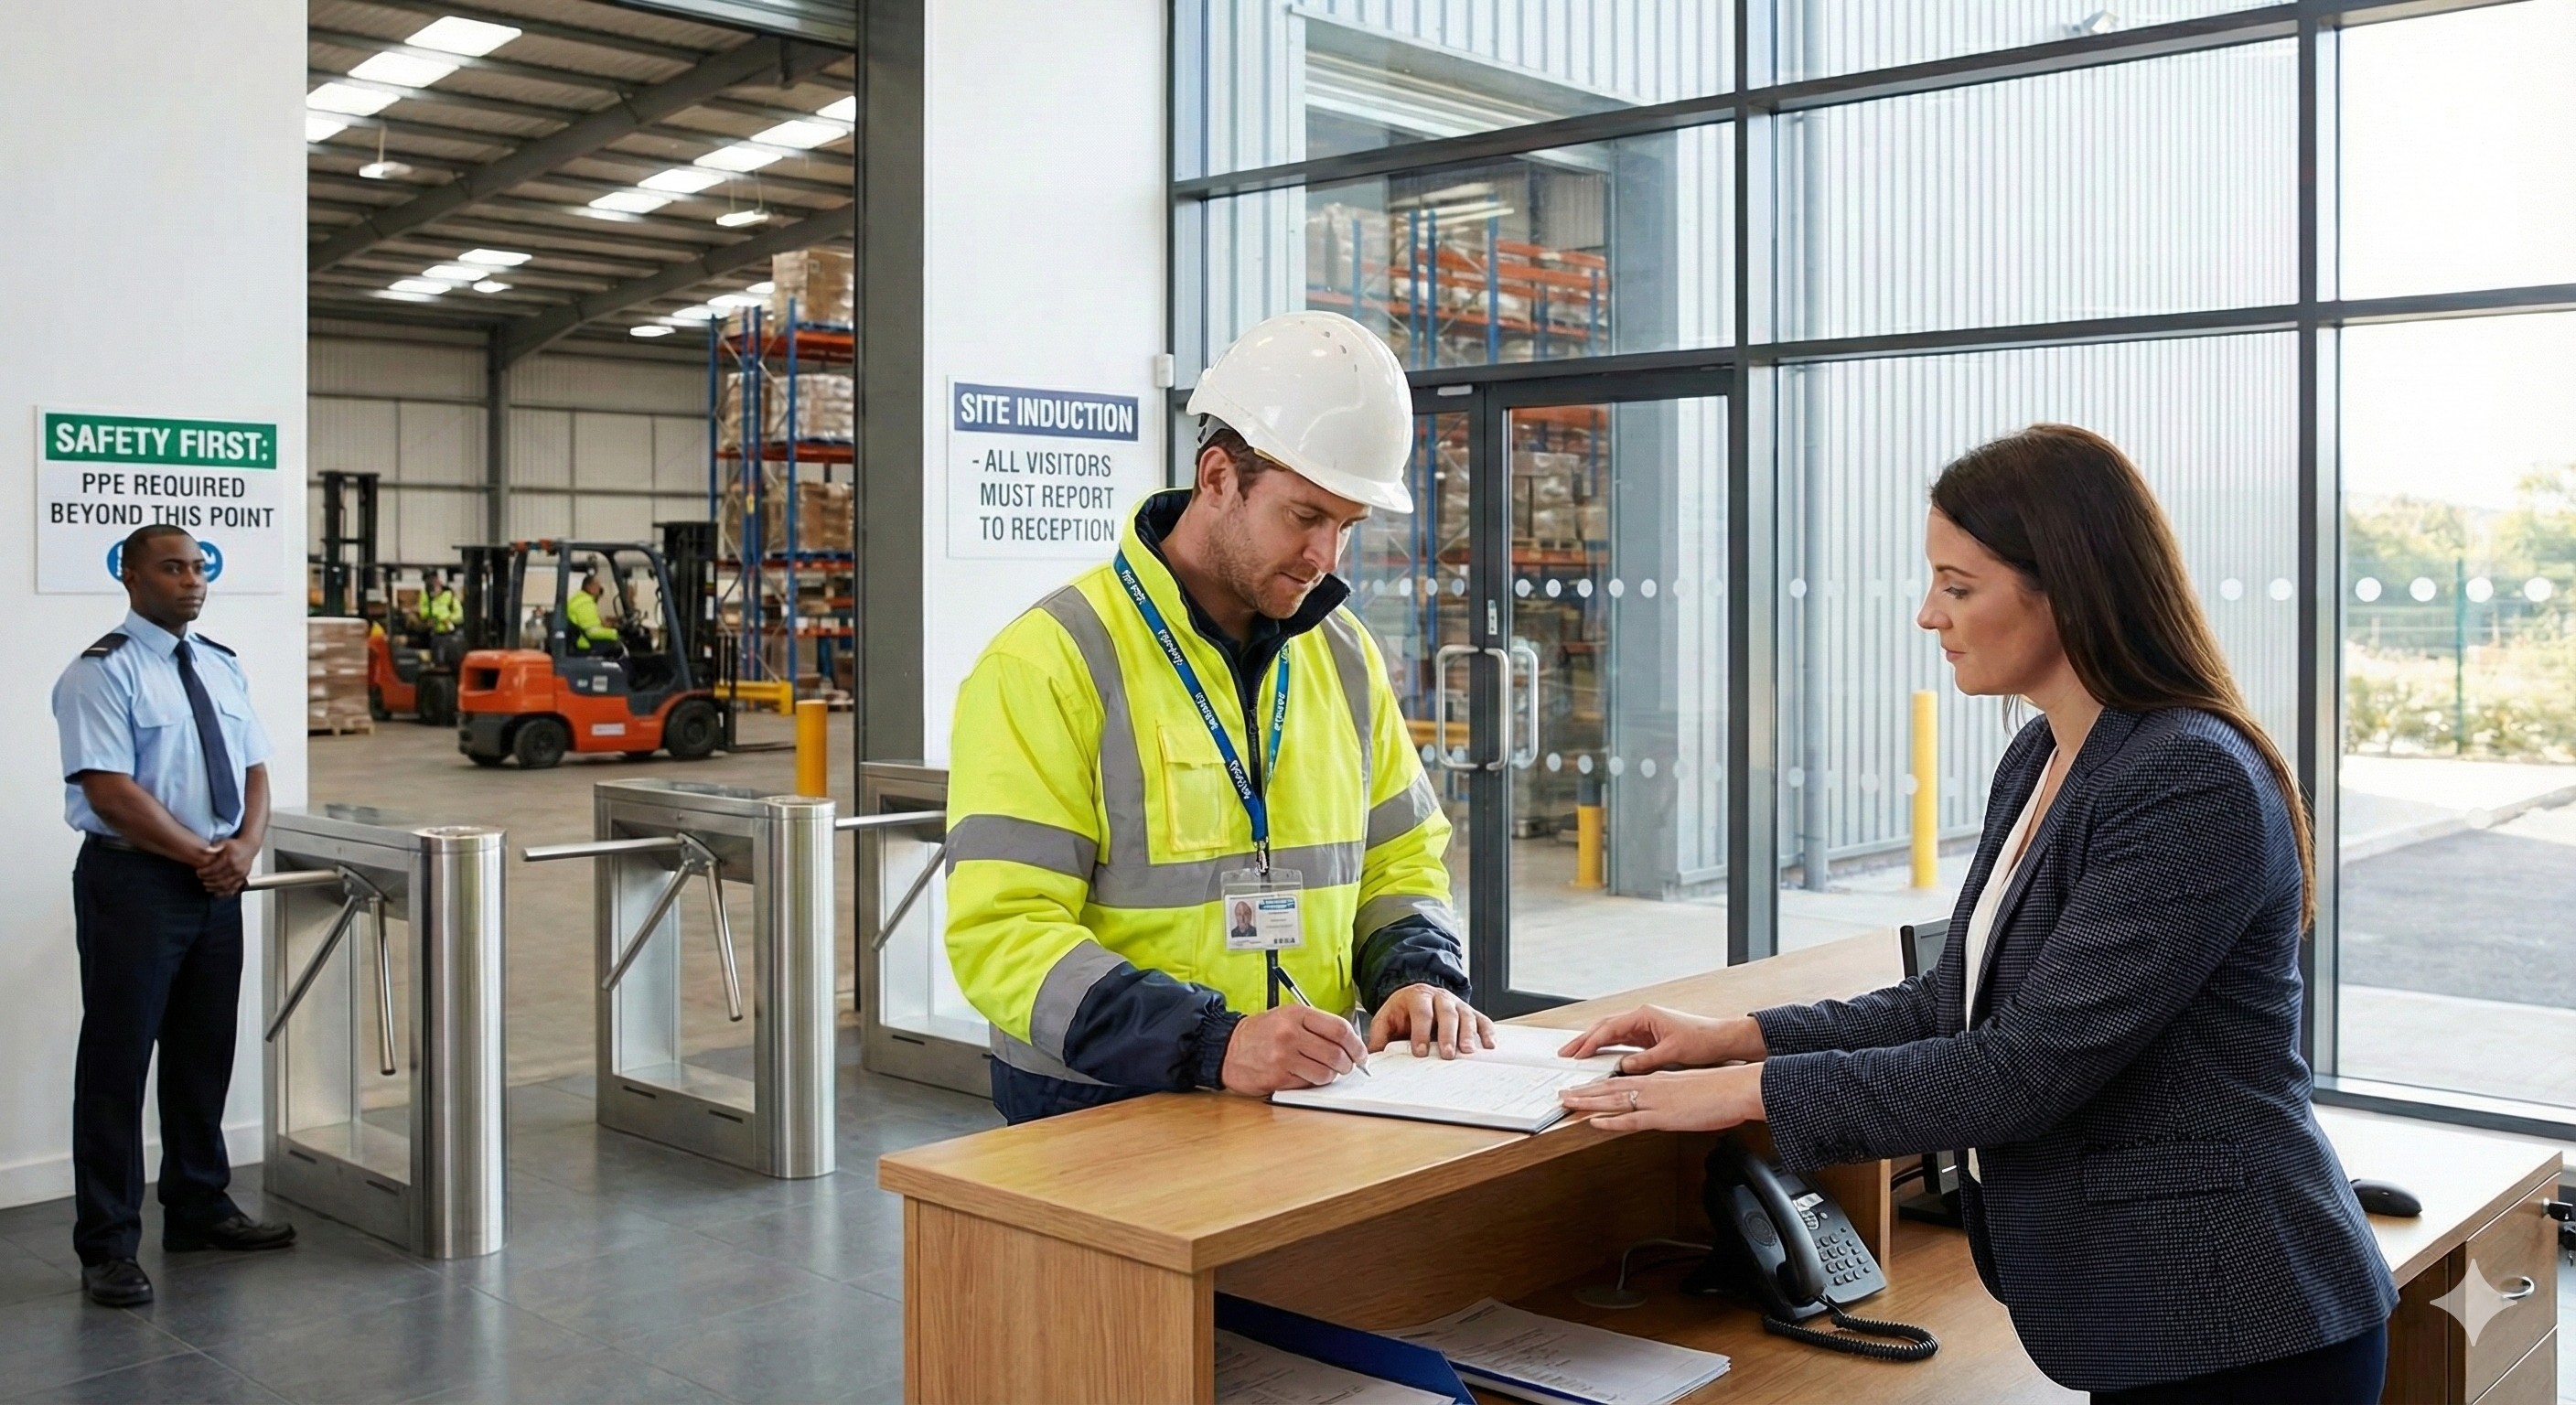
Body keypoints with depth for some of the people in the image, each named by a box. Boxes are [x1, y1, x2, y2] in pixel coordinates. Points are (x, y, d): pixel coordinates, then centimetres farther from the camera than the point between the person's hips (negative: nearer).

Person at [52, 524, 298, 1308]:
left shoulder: (223, 668, 12)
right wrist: (202, 855, -16)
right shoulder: (103, 672, -9)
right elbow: (110, 792, -17)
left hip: (216, 886, 7)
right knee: (118, 1064, 0)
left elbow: (253, 769, 12)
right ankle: (108, 1247, 8)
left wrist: (246, 845, -6)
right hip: (134, 884, -7)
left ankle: (200, 1210, 28)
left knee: (205, 1056, 14)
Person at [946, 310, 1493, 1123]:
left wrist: (1422, 976, -1)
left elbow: (1398, 859, 20)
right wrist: (1215, 1043, -26)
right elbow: (1003, 933, -15)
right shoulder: (1049, 662, -9)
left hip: (1308, 1101, 5)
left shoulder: (1343, 652, 12)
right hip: (1100, 1116, -5)